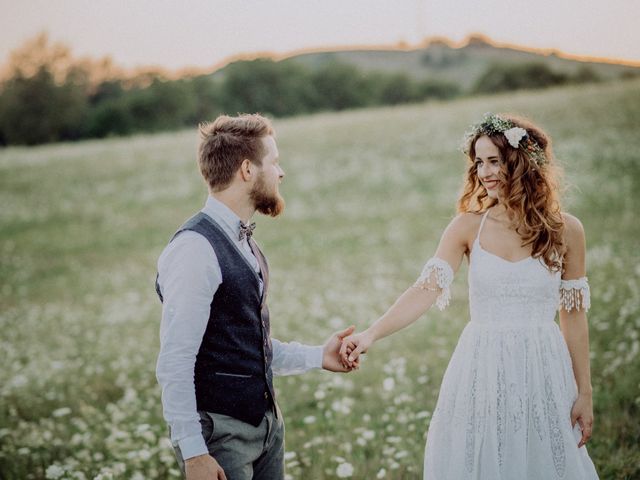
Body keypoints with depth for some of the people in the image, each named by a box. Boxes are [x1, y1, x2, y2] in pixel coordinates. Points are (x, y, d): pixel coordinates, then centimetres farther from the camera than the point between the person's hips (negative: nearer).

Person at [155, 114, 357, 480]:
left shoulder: (243, 243, 11)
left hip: (267, 423, 9)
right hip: (221, 434, -8)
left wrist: (317, 356, 14)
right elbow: (175, 365, -20)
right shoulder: (195, 249, -18)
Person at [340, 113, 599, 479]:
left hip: (544, 373, 0)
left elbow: (574, 316, 3)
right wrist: (371, 335, -29)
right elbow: (427, 290, -14)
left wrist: (585, 393, 3)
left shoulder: (566, 230, -3)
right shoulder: (468, 227, -3)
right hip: (482, 370, 0)